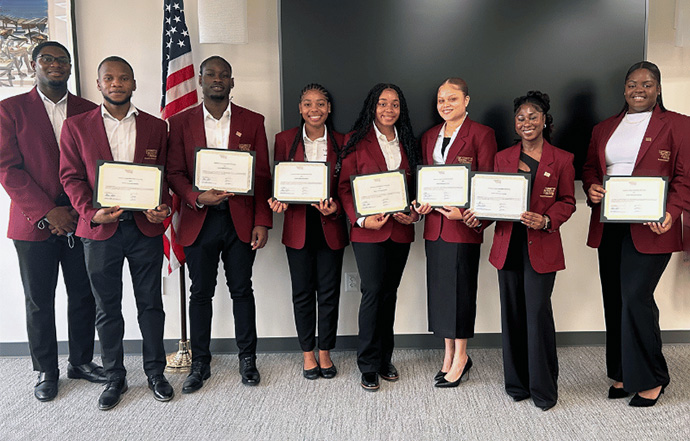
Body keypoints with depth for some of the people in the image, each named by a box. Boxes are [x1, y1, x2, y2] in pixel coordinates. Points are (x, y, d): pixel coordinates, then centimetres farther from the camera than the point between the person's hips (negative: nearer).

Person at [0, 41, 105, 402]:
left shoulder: (88, 111, 9)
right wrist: (48, 211, -12)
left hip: (81, 220, 2)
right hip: (34, 223, -2)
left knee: (84, 295, 8)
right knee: (39, 301, 7)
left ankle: (81, 361, 26)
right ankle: (46, 372, 23)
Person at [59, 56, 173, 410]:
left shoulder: (156, 127, 7)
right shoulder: (76, 126, 5)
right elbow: (71, 177, 2)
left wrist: (162, 208, -11)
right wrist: (91, 213, -14)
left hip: (146, 227, 1)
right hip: (100, 230, 0)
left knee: (150, 303, 9)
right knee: (107, 308, 10)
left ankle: (155, 372, 25)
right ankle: (114, 378, 26)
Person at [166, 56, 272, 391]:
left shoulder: (252, 121, 6)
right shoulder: (180, 122, 7)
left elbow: (262, 175, 3)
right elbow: (174, 173, 4)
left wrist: (262, 222, -4)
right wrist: (197, 198, -16)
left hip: (241, 219, 0)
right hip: (199, 220, 1)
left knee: (242, 289, 8)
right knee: (201, 292, 7)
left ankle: (247, 358, 23)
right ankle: (200, 363, 22)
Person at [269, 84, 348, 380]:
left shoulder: (341, 142, 3)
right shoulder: (285, 140, 4)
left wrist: (335, 208, -16)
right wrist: (277, 200, -14)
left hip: (330, 226, 0)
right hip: (298, 226, 0)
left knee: (329, 292, 5)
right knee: (302, 292, 7)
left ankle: (325, 352, 22)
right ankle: (308, 353, 23)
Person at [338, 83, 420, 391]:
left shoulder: (407, 142, 13)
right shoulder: (356, 140, 0)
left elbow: (416, 185, 16)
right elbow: (345, 186, -3)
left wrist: (415, 213, -2)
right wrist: (361, 219, -15)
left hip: (400, 230, 4)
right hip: (368, 230, -4)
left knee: (390, 293, 10)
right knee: (373, 291, -7)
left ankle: (385, 359, 23)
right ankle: (369, 365, 7)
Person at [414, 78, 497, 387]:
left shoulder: (481, 134, -2)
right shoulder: (429, 137, 16)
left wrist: (464, 211, -19)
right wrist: (421, 204, 1)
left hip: (464, 223, -6)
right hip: (434, 224, 6)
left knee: (460, 289, 1)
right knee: (439, 288, 10)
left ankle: (460, 356, 16)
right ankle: (449, 354, 24)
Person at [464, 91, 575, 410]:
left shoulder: (561, 159, 3)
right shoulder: (503, 158, 11)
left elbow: (567, 202, 4)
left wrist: (545, 221, -15)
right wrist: (479, 217, -8)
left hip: (541, 248, -3)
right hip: (508, 245, 3)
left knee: (538, 312, -5)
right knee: (512, 314, 9)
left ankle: (544, 389, 12)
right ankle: (517, 383, 23)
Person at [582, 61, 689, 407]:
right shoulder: (604, 129, 17)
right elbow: (589, 167, 21)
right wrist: (591, 187, -1)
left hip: (649, 229, -5)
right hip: (608, 228, 5)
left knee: (636, 298, -10)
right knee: (614, 301, 8)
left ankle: (650, 379, 9)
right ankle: (622, 374, 23)